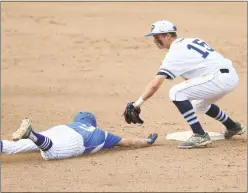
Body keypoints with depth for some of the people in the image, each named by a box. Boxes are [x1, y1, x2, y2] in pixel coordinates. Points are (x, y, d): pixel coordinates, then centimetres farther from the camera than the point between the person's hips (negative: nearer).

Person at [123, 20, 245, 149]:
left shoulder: (175, 53, -7)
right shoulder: (192, 41, 18)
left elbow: (155, 85, -14)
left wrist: (136, 104, -14)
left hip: (220, 78, -10)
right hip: (231, 76, 10)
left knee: (176, 92, -13)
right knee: (199, 103, 32)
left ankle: (200, 136, -16)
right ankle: (233, 127, 48)